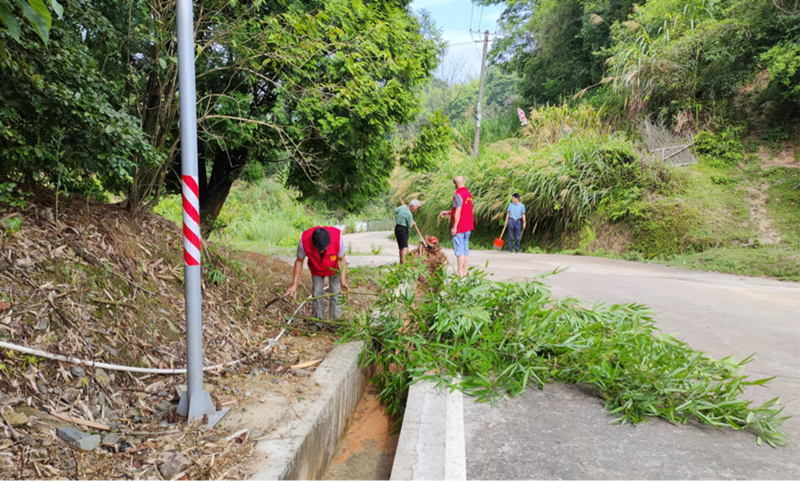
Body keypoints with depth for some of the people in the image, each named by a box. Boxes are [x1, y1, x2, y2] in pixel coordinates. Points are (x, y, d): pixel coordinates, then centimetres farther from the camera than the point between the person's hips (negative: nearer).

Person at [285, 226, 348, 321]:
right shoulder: (304, 241, -37)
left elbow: (342, 260, -22)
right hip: (316, 270, 1)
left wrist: (343, 280, -32)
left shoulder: (338, 240, -41)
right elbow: (299, 261, -18)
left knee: (336, 295, -1)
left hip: (334, 268, -1)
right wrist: (294, 284, -18)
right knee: (317, 295, 5)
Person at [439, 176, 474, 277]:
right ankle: (464, 271, 14)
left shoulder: (458, 195, -14)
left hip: (460, 227, -9)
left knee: (459, 249, -6)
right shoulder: (468, 194, 12)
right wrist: (448, 212, 24)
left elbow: (458, 212, -19)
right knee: (465, 249, 10)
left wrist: (454, 227, -16)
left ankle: (460, 273, -5)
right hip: (468, 227, 9)